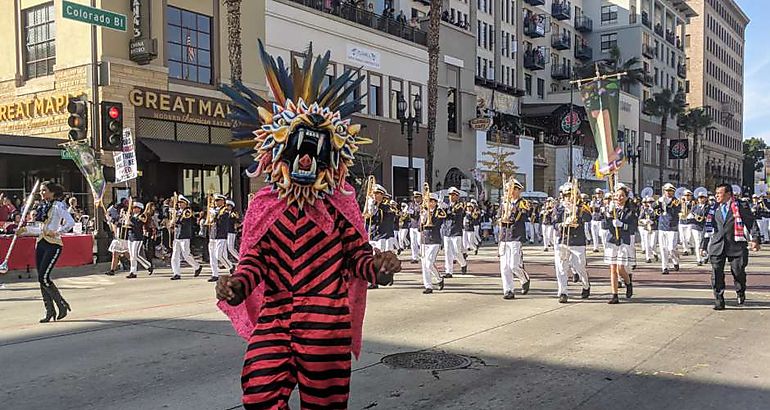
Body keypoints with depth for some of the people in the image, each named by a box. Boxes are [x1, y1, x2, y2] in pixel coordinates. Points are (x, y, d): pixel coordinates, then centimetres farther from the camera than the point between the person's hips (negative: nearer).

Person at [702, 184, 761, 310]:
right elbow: (708, 227, 17)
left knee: (738, 270, -1)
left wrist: (755, 239, -14)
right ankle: (719, 302, 6)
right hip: (717, 245, 3)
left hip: (736, 244, -3)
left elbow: (752, 223, -2)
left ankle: (740, 293, 31)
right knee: (716, 273, -2)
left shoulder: (741, 207, 1)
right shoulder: (714, 209, 13)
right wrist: (704, 245, 16)